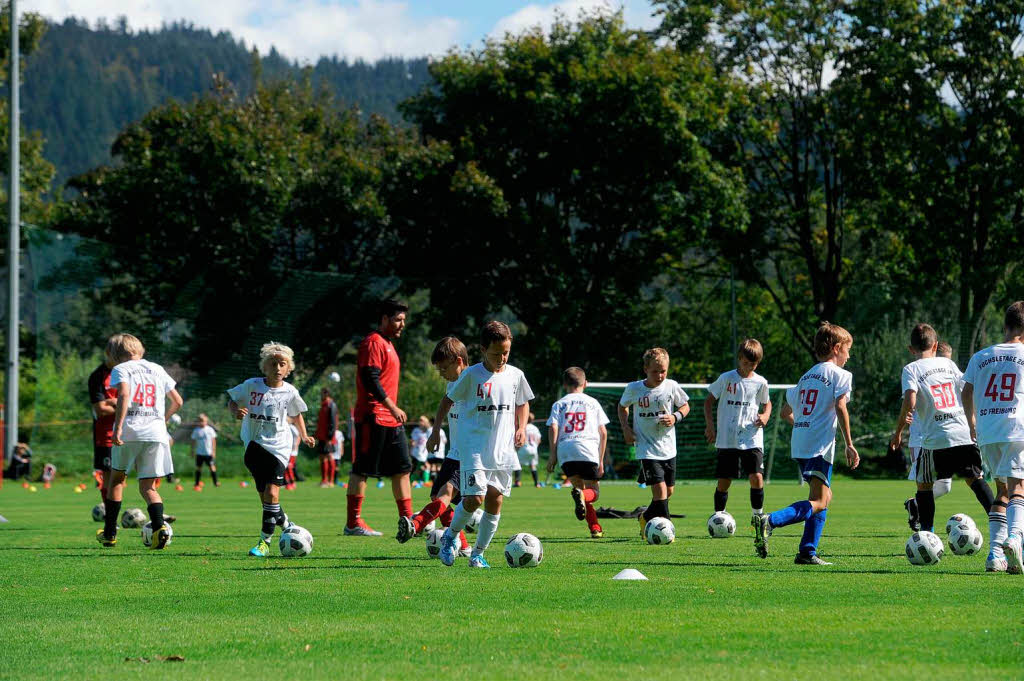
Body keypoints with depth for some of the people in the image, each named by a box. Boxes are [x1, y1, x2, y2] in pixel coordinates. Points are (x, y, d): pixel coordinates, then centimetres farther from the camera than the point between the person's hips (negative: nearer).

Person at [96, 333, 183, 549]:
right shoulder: (157, 369, 19)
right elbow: (177, 401, 20)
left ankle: (109, 533, 22)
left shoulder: (121, 369, 4)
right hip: (156, 432, 3)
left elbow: (124, 394, -16)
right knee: (148, 487, 7)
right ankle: (159, 526, -21)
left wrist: (118, 427, -20)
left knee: (116, 478, 18)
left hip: (129, 430, -3)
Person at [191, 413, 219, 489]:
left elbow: (213, 440, 2)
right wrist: (193, 451, 8)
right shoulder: (196, 430, 3)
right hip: (199, 452, 2)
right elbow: (193, 441, 9)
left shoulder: (210, 430, -1)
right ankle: (197, 484, 13)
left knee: (212, 466, -6)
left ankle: (215, 482, 0)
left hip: (209, 452, -2)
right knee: (198, 467, 6)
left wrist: (213, 451, -2)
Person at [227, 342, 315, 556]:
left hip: (278, 446, -1)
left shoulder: (289, 392, 1)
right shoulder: (252, 386, -2)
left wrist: (304, 436, 17)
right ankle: (287, 526, 32)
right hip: (254, 445, 1)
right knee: (264, 496, 6)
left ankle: (265, 542, -13)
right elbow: (232, 400, 8)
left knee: (271, 492, -15)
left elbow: (296, 414, 20)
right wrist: (236, 412, -13)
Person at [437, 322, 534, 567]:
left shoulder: (515, 375, 6)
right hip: (473, 448, -4)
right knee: (474, 498, -15)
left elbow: (522, 403, 23)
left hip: (503, 448, 4)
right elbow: (448, 400, 5)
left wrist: (521, 428, 7)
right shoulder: (471, 375, -6)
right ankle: (450, 536, 12)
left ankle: (478, 553, 13)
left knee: (495, 500, 1)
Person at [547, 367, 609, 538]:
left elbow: (553, 428, 1)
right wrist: (601, 460, 17)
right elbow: (603, 432, 12)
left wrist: (553, 455, 2)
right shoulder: (592, 402, 17)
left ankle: (595, 527, 0)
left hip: (565, 450, 1)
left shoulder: (559, 404, 17)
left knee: (579, 486, 15)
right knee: (593, 492, 6)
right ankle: (582, 496, -32)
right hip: (588, 449, -1)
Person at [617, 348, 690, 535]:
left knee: (668, 492, 13)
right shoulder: (633, 389, -7)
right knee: (660, 489, -17)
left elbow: (685, 406, 10)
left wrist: (675, 417, -10)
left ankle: (646, 517, 36)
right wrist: (625, 427, -2)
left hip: (668, 448, 4)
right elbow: (622, 406, 12)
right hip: (647, 449, -4)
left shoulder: (671, 387, -4)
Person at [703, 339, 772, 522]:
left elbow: (767, 402, 23)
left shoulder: (760, 383, 5)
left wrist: (765, 415, 2)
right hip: (727, 440, 0)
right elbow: (709, 400, 10)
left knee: (756, 477, -14)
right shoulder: (726, 378, 1)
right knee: (723, 481, 1)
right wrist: (709, 424, 0)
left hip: (752, 440, 0)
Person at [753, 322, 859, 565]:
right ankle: (770, 521, -32)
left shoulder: (807, 375, 21)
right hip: (820, 445, -8)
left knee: (824, 496, 18)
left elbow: (786, 412, 23)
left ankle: (807, 552, 11)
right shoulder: (840, 374, -1)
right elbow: (840, 408, -15)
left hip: (800, 444, 8)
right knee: (819, 501, -13)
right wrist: (849, 444, -12)